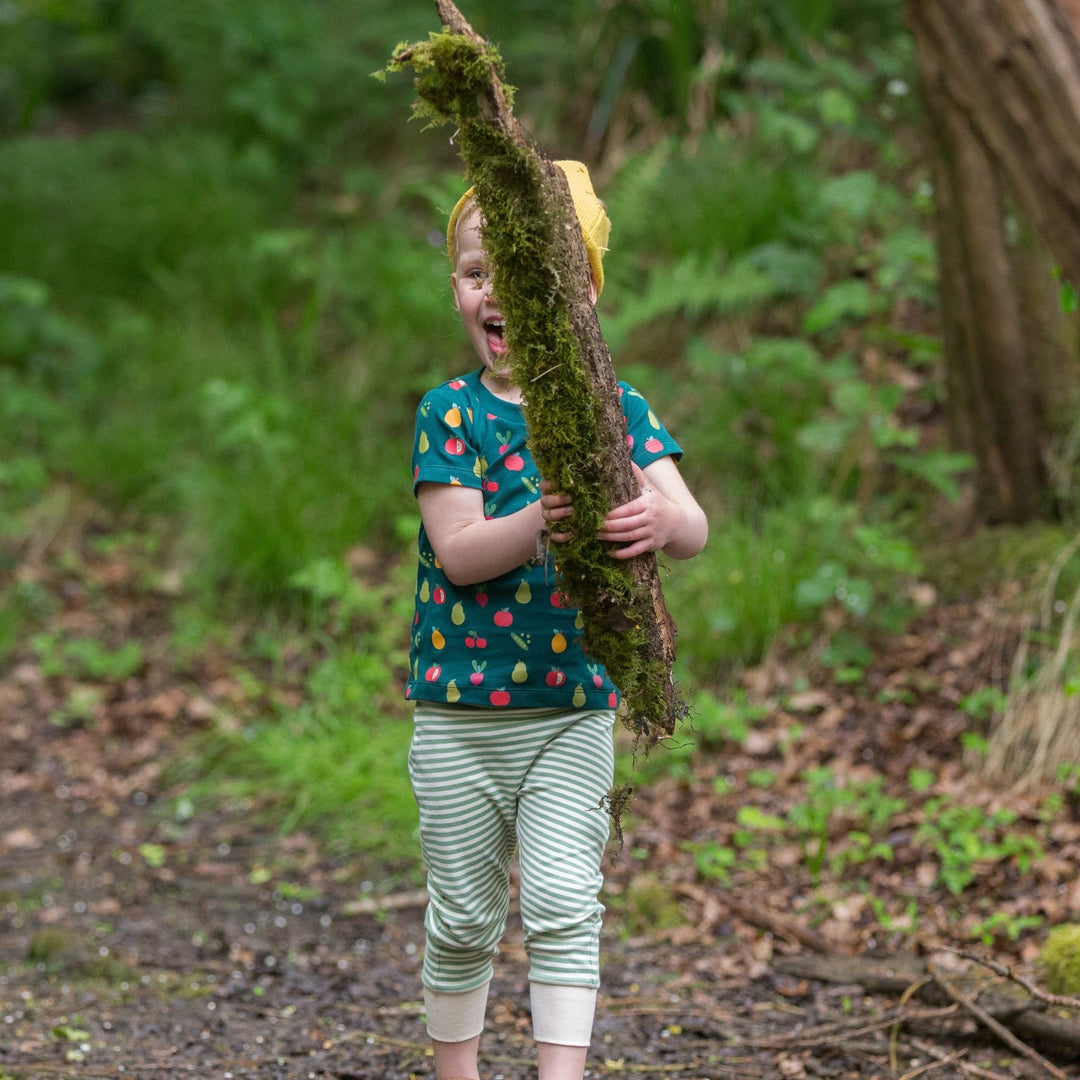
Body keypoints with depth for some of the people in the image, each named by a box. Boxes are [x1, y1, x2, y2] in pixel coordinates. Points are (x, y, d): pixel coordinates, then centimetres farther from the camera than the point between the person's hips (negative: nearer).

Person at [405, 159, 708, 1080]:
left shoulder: (614, 407, -1)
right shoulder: (450, 412, -4)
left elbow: (693, 525, -11)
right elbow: (458, 551, -14)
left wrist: (660, 521, -36)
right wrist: (536, 525, -34)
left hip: (574, 708, 0)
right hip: (458, 711, 0)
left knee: (563, 904, -8)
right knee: (463, 915, 11)